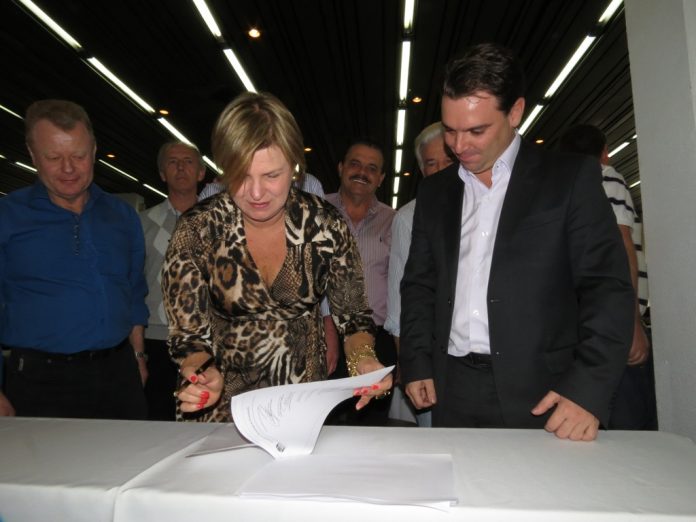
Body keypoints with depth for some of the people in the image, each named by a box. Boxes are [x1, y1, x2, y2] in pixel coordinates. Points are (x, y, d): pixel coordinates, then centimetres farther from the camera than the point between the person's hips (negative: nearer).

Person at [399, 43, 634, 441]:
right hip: (453, 393, 3)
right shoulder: (434, 191, 11)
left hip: (541, 394, -3)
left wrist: (589, 388, -15)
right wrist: (417, 365, 4)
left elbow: (607, 286, -5)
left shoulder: (572, 177, 0)